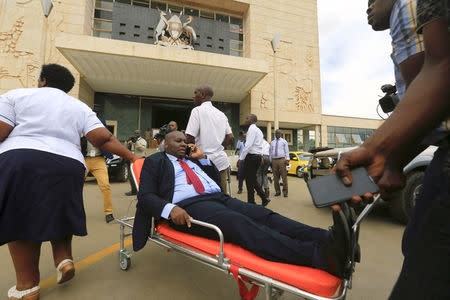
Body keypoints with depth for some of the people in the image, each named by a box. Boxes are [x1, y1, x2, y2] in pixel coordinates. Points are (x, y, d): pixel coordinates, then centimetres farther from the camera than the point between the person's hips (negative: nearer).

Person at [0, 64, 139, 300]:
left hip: (20, 159, -2)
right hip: (68, 166, 3)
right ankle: (64, 259, 7)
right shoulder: (80, 107, 16)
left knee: (21, 219, 6)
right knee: (59, 216, 20)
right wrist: (132, 157, 2)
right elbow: (103, 139, 2)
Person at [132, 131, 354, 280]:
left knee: (265, 216, -18)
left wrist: (202, 158, 17)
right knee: (241, 225, -32)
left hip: (219, 198, 7)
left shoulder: (192, 159, 30)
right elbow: (145, 196, 2)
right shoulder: (154, 162, 15)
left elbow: (217, 179, 29)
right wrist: (170, 208, -19)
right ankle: (321, 255, -46)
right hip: (190, 206, -7)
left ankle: (328, 238, -32)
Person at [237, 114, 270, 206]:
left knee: (249, 181, -1)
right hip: (258, 156, 10)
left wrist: (241, 158, -21)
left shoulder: (252, 129, -11)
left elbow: (248, 145, -21)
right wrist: (261, 157, 22)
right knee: (253, 180, 15)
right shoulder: (258, 130, 19)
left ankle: (251, 202, 7)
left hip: (252, 156, -10)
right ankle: (264, 198, 13)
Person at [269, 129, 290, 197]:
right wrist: (270, 161, 10)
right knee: (275, 177, 4)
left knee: (284, 176, -5)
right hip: (274, 160, 3)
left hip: (282, 160, -3)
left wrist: (287, 160, -8)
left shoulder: (284, 141, 10)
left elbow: (287, 151, 3)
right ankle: (277, 191, 13)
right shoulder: (272, 142, 18)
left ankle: (285, 192, 1)